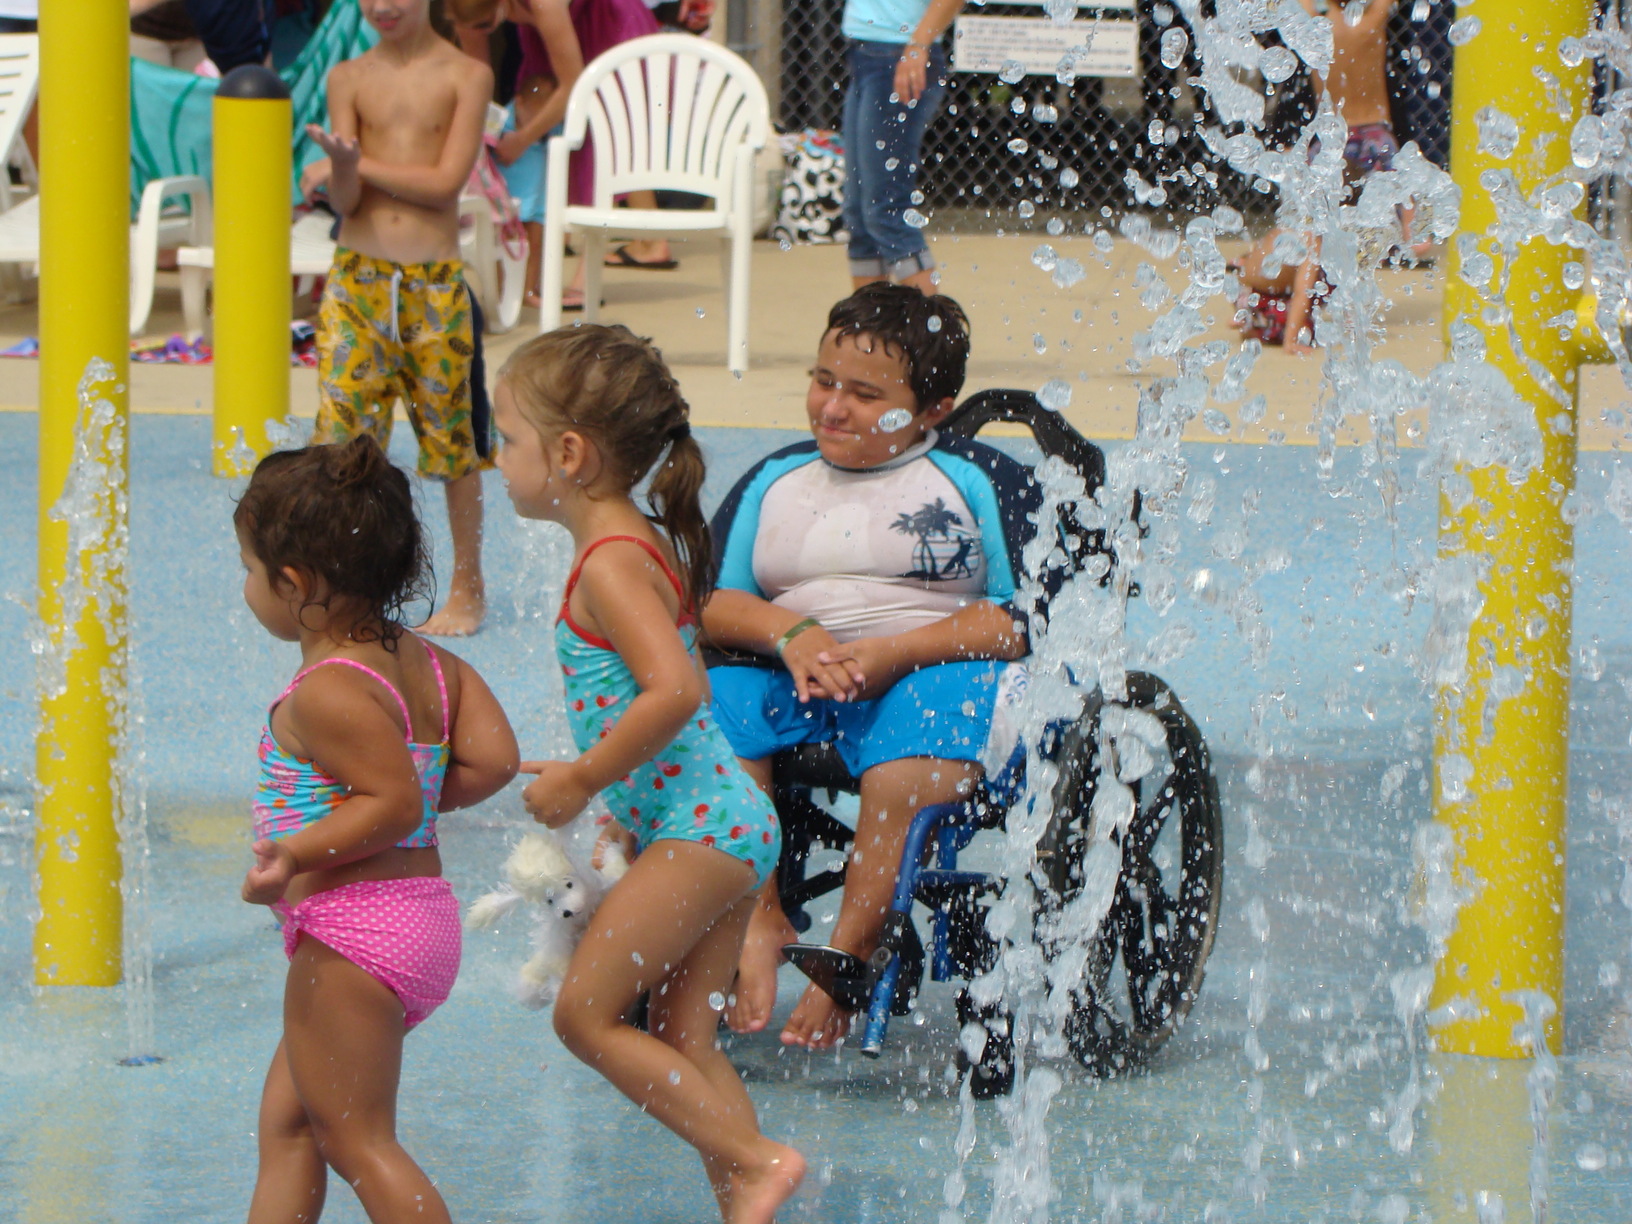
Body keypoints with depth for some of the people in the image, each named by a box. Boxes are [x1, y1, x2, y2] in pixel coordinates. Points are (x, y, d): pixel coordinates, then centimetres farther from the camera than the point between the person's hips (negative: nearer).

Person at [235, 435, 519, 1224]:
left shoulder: (327, 693, -18)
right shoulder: (427, 664, 8)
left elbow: (395, 802, -24)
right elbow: (491, 761, 2)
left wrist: (296, 854, -27)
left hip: (350, 930, -10)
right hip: (424, 916, 10)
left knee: (356, 1140, -2)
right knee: (285, 1120, 18)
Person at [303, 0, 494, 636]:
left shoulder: (466, 76, -1)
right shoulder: (348, 78, 6)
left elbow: (445, 183, -10)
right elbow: (346, 200, -2)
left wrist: (359, 164, -7)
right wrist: (345, 167, -25)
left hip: (435, 284, -2)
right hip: (357, 276, 2)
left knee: (451, 434, 6)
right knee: (341, 425, -5)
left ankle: (467, 589, 18)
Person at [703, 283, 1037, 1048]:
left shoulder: (986, 483, 6)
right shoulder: (773, 483, 20)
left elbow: (1030, 617, -5)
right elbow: (708, 603, 12)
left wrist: (889, 654, -16)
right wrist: (788, 633, -10)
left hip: (934, 673, -4)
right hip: (790, 676, 4)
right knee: (709, 706, -27)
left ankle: (847, 957, -31)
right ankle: (757, 926, -23)